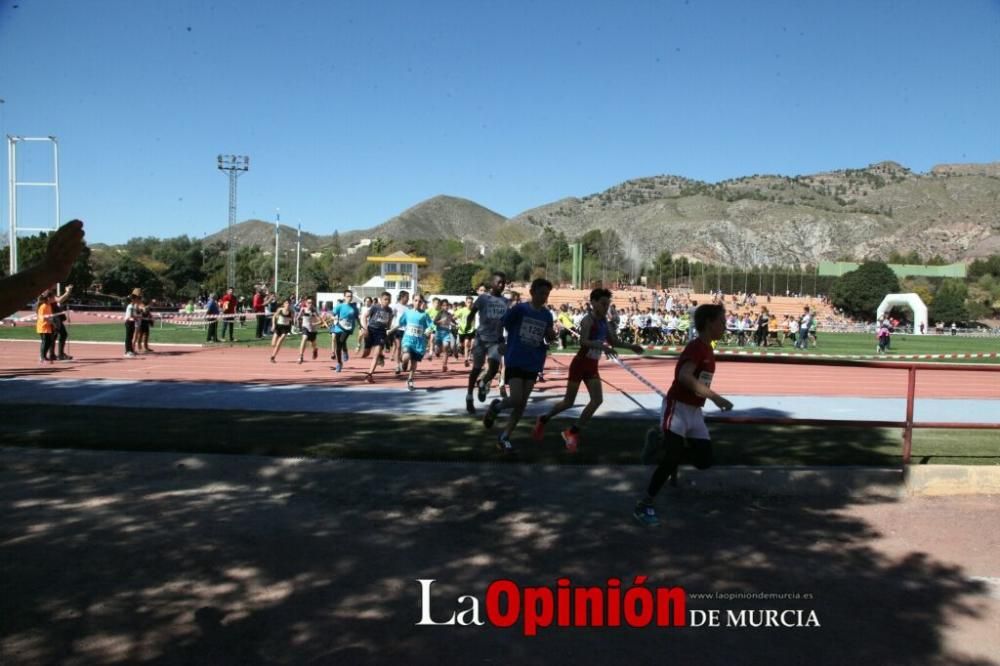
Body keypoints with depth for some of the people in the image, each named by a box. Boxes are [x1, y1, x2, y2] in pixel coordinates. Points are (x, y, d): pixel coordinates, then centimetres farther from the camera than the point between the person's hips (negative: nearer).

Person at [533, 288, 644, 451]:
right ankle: (543, 420, 28)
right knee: (568, 402, 2)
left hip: (592, 366, 7)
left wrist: (631, 347, 7)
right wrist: (602, 346, -46)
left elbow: (613, 341, 17)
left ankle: (572, 432, 5)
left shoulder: (604, 321, 5)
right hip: (580, 364, -7)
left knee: (597, 400, -7)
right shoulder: (588, 320, -18)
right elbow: (583, 342, -33)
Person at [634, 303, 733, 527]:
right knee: (672, 458, -14)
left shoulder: (708, 351, 12)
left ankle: (662, 441, 23)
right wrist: (715, 397, -36)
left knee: (705, 460, 4)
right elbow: (684, 377, -34)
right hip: (677, 408, -9)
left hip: (695, 411, 9)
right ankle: (644, 505, -4)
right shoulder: (696, 347, -17)